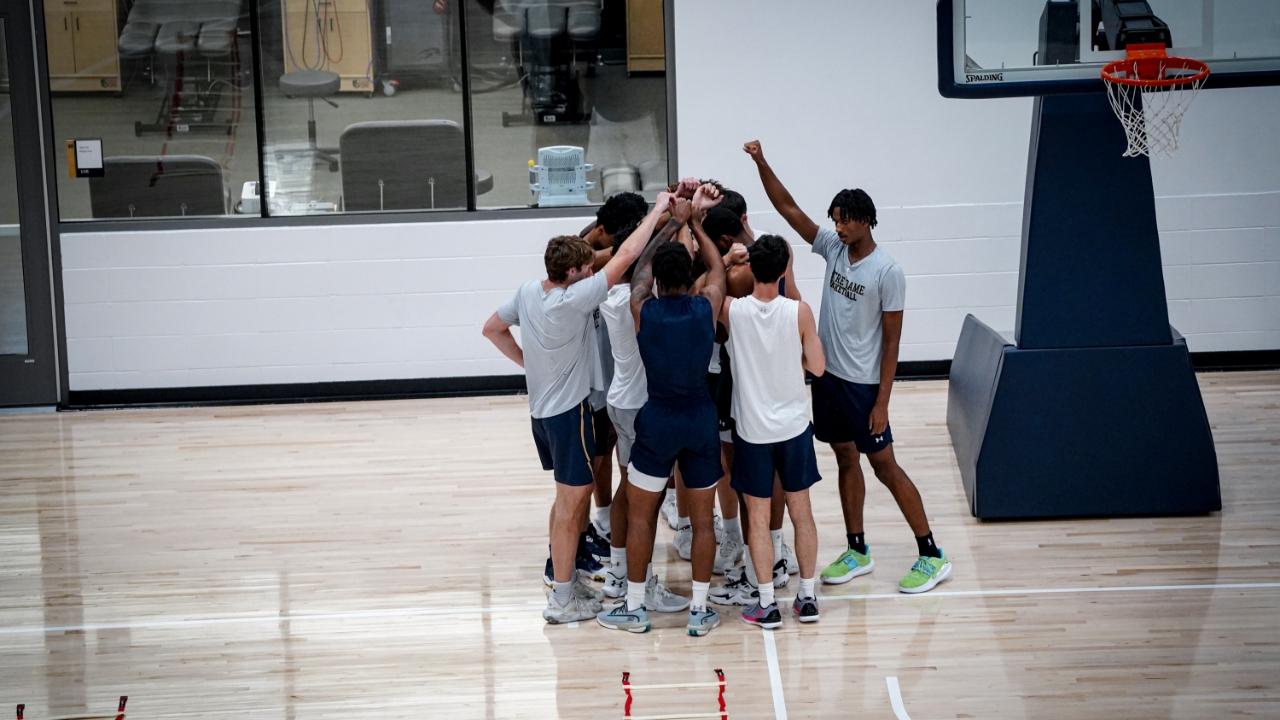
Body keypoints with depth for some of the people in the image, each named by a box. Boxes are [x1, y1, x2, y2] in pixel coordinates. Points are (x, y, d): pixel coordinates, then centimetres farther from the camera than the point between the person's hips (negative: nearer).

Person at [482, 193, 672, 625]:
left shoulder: (528, 293, -1)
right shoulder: (571, 300, -25)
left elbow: (493, 328, 14)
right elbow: (625, 256, -25)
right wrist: (657, 212, -16)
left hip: (543, 408, 9)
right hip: (569, 411, -9)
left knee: (570, 496, 21)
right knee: (572, 500, -1)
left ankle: (564, 577, 29)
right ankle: (562, 600, 3)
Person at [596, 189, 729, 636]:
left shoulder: (642, 310, -11)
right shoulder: (707, 307, -9)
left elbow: (642, 267, 9)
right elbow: (717, 267, 13)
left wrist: (673, 220, 20)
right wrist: (694, 220, 21)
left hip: (658, 419, -2)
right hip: (701, 417, 2)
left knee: (640, 515, 10)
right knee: (702, 517, 10)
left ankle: (634, 608, 15)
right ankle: (699, 610, 13)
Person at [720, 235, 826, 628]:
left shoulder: (732, 311, -15)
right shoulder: (799, 311, -15)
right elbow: (817, 367, -6)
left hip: (752, 429, -1)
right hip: (794, 425, 1)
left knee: (758, 516, 8)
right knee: (801, 510, 14)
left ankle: (767, 604, 10)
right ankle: (807, 597, 21)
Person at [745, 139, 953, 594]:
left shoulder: (887, 272, -16)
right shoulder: (833, 248, 1)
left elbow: (891, 341, -15)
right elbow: (789, 209, 0)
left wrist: (882, 402, -17)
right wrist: (761, 164, -13)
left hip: (863, 384, -7)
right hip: (828, 374, 7)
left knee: (883, 465, -3)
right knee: (845, 459, 13)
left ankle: (932, 555, 4)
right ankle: (858, 551, 23)